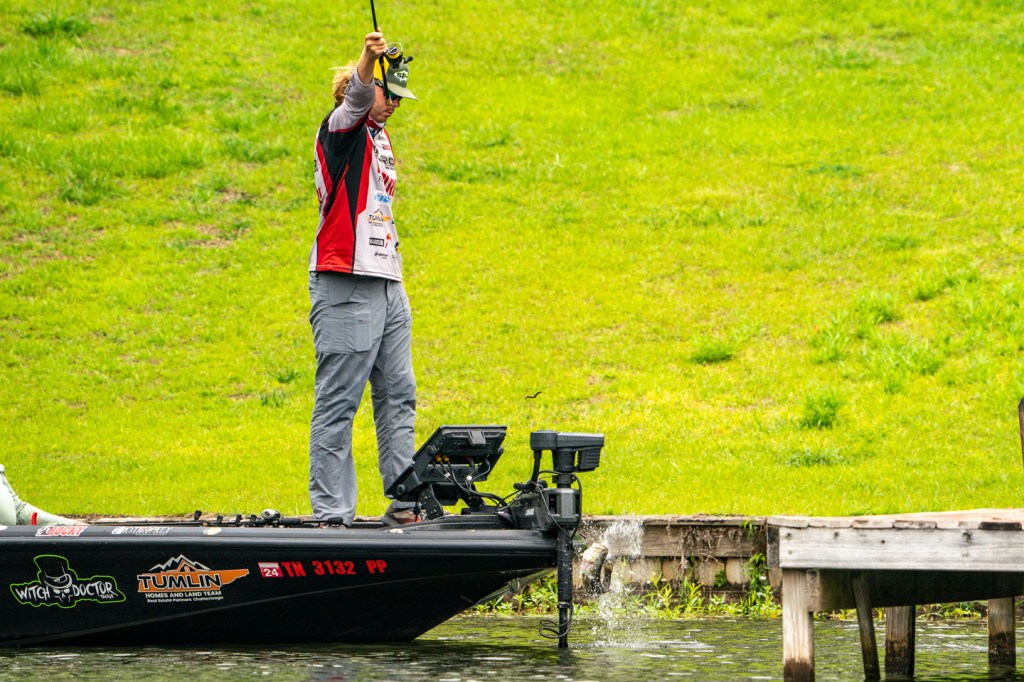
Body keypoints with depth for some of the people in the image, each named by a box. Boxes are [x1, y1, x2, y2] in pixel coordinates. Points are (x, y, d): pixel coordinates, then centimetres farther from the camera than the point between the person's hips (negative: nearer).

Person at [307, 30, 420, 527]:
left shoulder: (379, 137, 20)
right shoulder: (340, 130, -5)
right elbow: (356, 99, -28)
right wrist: (367, 62, -47)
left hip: (388, 285, 9)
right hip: (345, 286, -9)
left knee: (398, 395, 8)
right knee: (338, 402, -9)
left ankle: (404, 503, 12)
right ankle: (331, 514, -10)